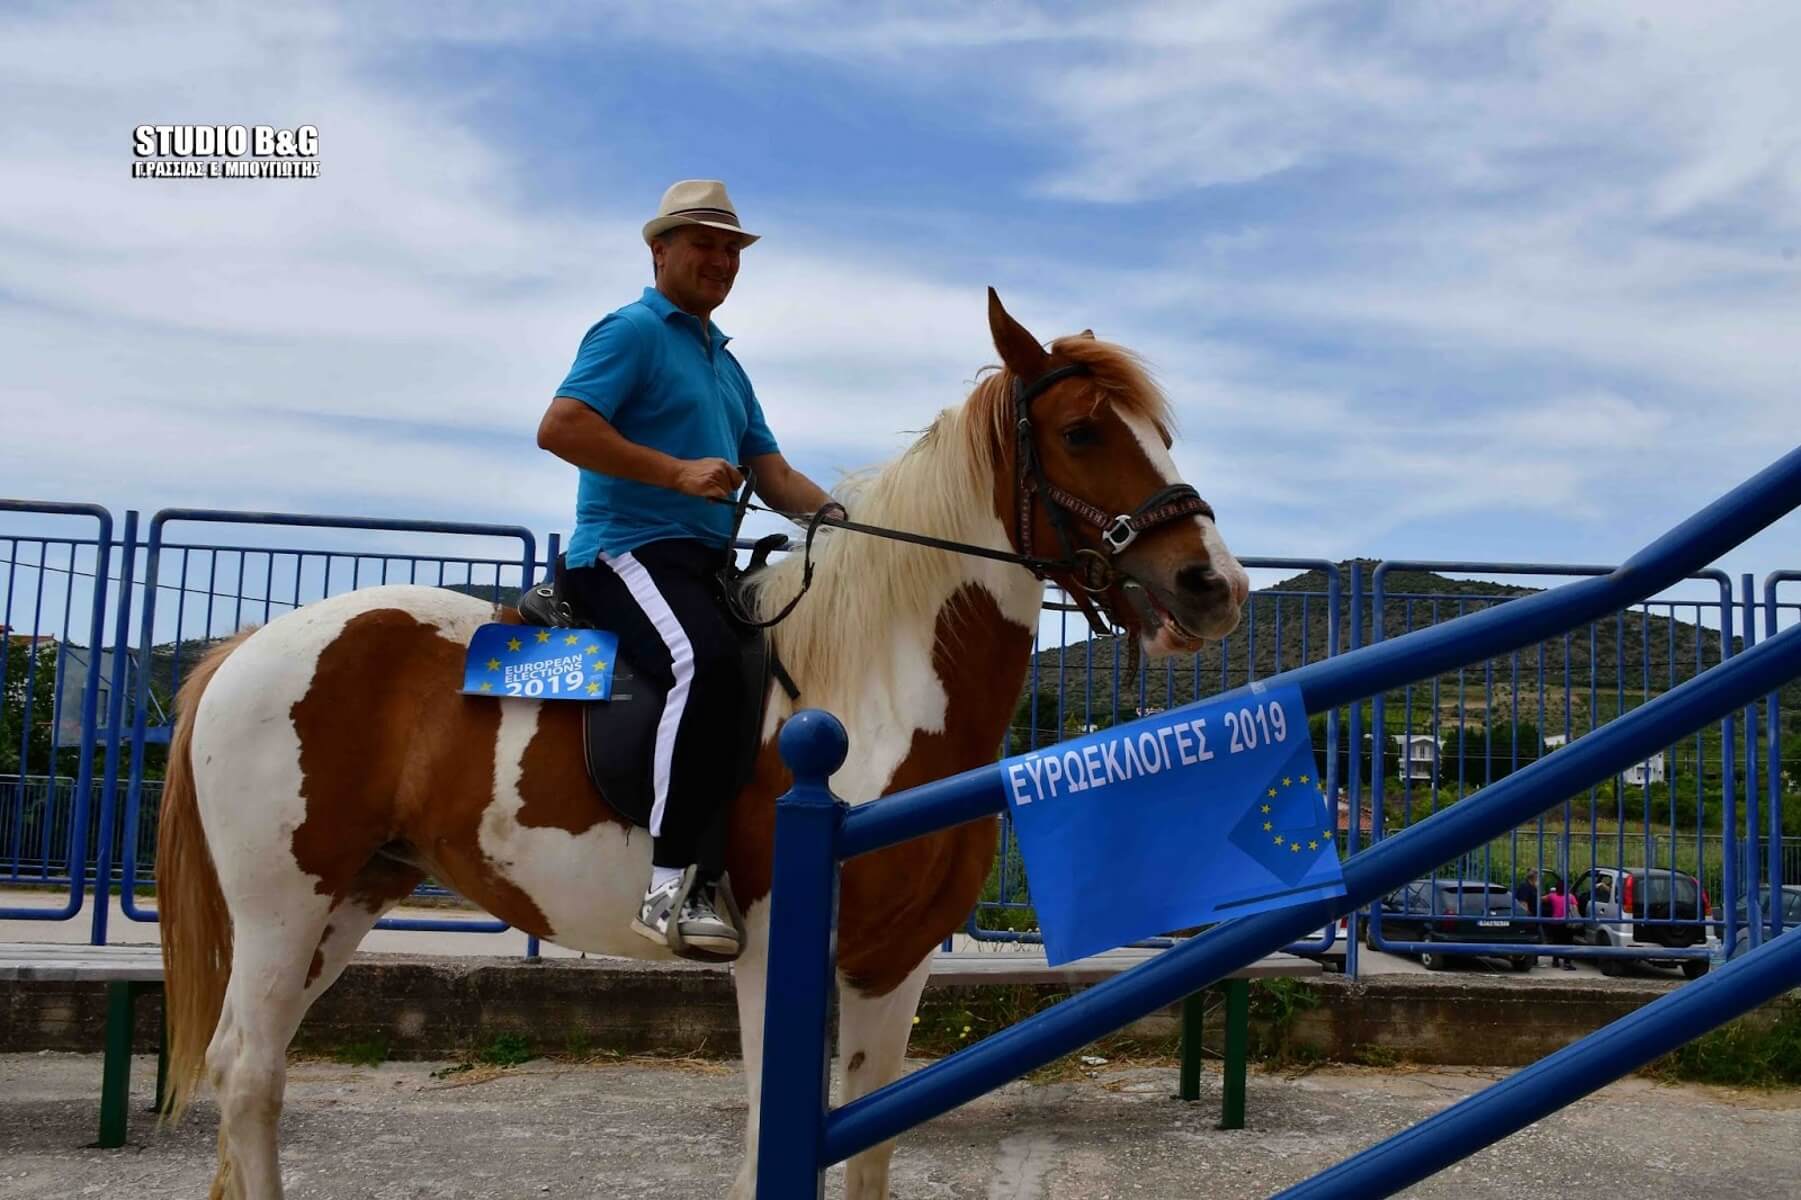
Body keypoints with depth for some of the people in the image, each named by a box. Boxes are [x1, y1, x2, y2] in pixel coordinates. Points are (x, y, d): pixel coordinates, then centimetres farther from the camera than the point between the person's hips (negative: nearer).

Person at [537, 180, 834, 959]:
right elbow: (558, 428, -12)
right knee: (705, 660, -35)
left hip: (704, 561, 9)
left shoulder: (726, 364, 26)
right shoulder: (632, 331, 1)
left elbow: (774, 475, 22)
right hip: (627, 548, -9)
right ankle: (674, 887, -35)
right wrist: (679, 473, -17)